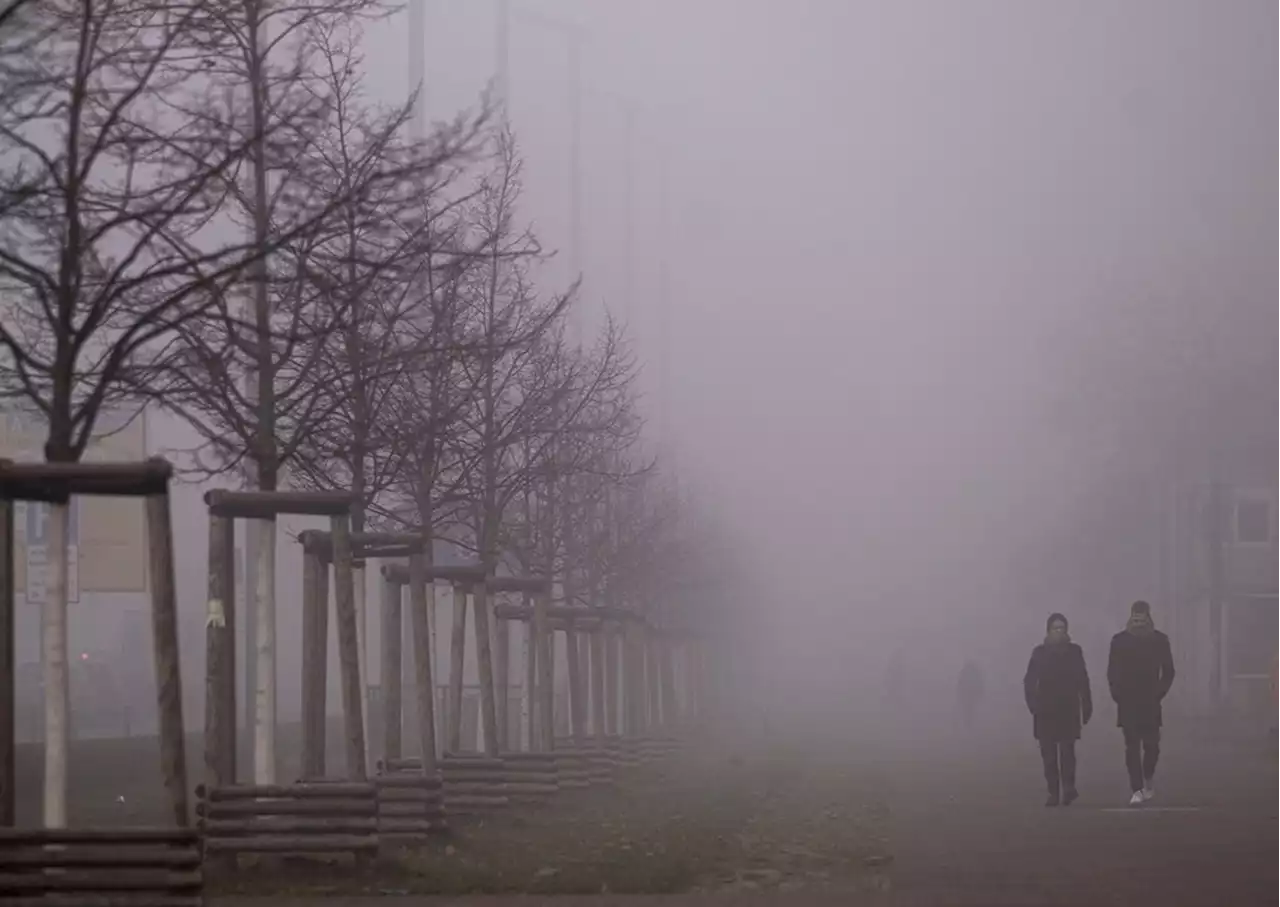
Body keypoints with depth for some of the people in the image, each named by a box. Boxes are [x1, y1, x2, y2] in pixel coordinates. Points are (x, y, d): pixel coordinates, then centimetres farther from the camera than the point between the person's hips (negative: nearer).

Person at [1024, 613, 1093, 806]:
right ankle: (1054, 793, 2)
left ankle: (1068, 789, -15)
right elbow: (1029, 681, 3)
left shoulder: (1074, 651, 5)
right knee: (1048, 752, 0)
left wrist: (1086, 707, 3)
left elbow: (1082, 681, 6)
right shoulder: (1040, 652, 5)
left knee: (1067, 750, -14)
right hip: (1045, 710, 1)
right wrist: (1033, 703, -10)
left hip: (1068, 709, -1)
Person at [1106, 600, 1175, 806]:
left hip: (1150, 703, 0)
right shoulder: (1119, 640, 1)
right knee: (1132, 747, -5)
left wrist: (1159, 694, -3)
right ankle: (1137, 790, -4)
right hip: (1127, 704, 0)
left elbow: (1168, 671, 7)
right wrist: (1118, 695, -5)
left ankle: (1148, 780, 26)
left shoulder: (1159, 640, 2)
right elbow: (1112, 673, 5)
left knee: (1151, 745, -1)